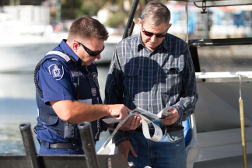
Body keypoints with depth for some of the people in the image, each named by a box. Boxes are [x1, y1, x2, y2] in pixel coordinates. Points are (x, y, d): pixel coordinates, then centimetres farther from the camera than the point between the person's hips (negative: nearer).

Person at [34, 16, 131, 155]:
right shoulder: (53, 66, -15)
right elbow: (67, 112, -27)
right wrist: (109, 109, -17)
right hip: (60, 152, -8)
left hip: (86, 151, 8)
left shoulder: (89, 65, 16)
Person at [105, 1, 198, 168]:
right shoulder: (123, 48, 2)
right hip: (133, 139, 0)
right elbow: (112, 97, 6)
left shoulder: (180, 48, 2)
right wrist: (120, 137, -1)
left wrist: (178, 112, -12)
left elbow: (190, 94, 9)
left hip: (170, 140, 0)